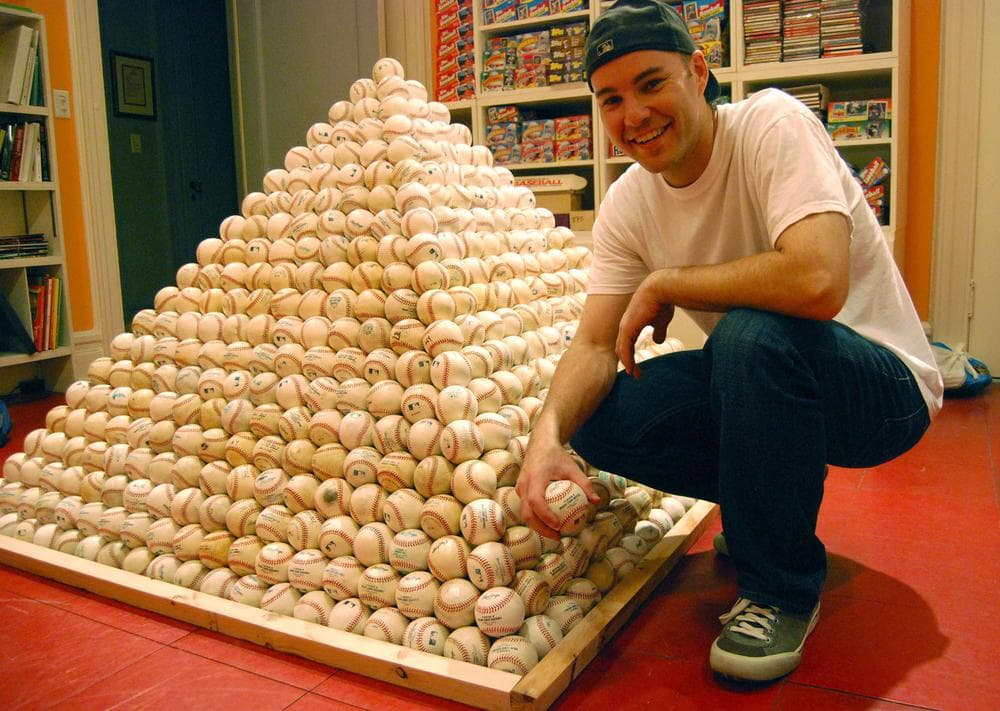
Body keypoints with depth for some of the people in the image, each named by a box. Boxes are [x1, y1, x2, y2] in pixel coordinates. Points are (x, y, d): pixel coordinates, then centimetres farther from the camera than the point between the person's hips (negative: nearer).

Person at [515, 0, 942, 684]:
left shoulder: (772, 124, -21)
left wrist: (663, 285, -24)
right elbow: (595, 344, -9)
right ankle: (768, 513, 12)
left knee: (753, 331, -36)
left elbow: (818, 281, -38)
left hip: (881, 388, -5)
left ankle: (782, 589, -13)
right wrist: (548, 433, -30)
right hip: (760, 379, 6)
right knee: (599, 419, -13)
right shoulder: (627, 204, -4)